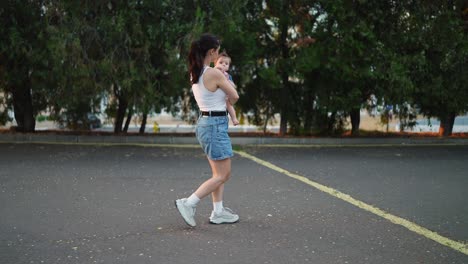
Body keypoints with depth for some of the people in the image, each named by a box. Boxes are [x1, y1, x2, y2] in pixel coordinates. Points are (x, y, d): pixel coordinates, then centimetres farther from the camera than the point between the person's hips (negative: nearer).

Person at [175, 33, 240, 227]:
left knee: (219, 173, 16)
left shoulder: (195, 73, 7)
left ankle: (218, 212, 19)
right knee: (223, 175, -2)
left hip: (205, 122, 9)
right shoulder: (214, 74, -19)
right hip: (215, 124, -9)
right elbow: (234, 97, -7)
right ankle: (188, 203, -8)